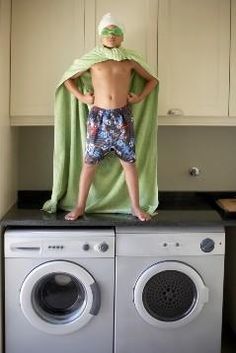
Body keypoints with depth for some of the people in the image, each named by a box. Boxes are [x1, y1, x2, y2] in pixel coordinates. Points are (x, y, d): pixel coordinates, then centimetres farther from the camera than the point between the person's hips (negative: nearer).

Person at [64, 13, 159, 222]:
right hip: (98, 117, 0)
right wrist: (81, 97, 2)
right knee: (90, 162, 3)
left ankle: (136, 207, 13)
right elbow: (69, 79, 14)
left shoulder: (129, 61, 8)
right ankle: (80, 207, 12)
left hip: (122, 117, 0)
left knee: (128, 162, 4)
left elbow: (153, 80, 17)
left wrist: (140, 98, 5)